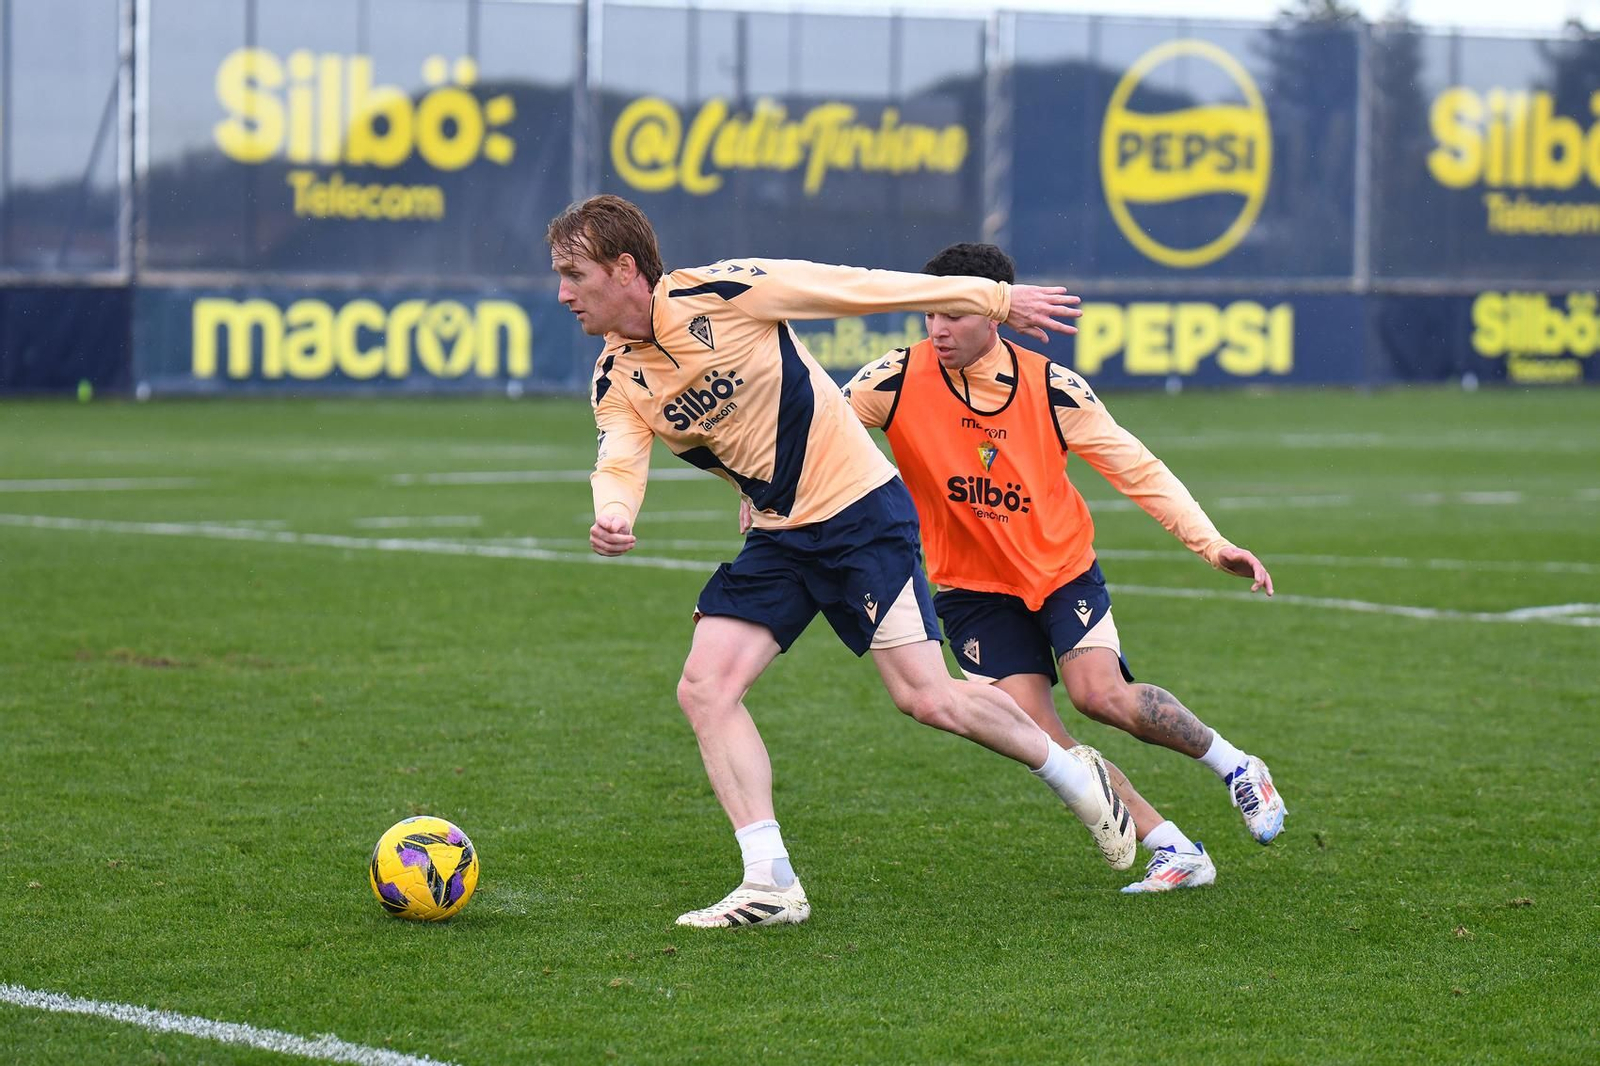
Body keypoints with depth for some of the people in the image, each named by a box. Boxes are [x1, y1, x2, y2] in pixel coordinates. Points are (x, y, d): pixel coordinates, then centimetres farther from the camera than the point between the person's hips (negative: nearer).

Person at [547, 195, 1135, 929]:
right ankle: (770, 885, -6)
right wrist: (613, 516, -39)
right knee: (704, 689, -10)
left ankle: (1075, 777, 14)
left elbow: (864, 288, -11)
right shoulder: (616, 379, 1)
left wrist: (996, 299, -5)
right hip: (777, 538, 6)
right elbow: (619, 462, -13)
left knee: (925, 698, -11)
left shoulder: (719, 292, -17)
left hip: (860, 512, -6)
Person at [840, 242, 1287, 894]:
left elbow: (1135, 467, -7)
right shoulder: (900, 379, -14)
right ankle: (1173, 851, -2)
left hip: (1062, 567, -1)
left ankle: (1232, 765, 4)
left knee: (1100, 693, -23)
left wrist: (1211, 544, -15)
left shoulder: (1052, 387, -13)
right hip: (972, 588, 1)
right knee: (1033, 733, -13)